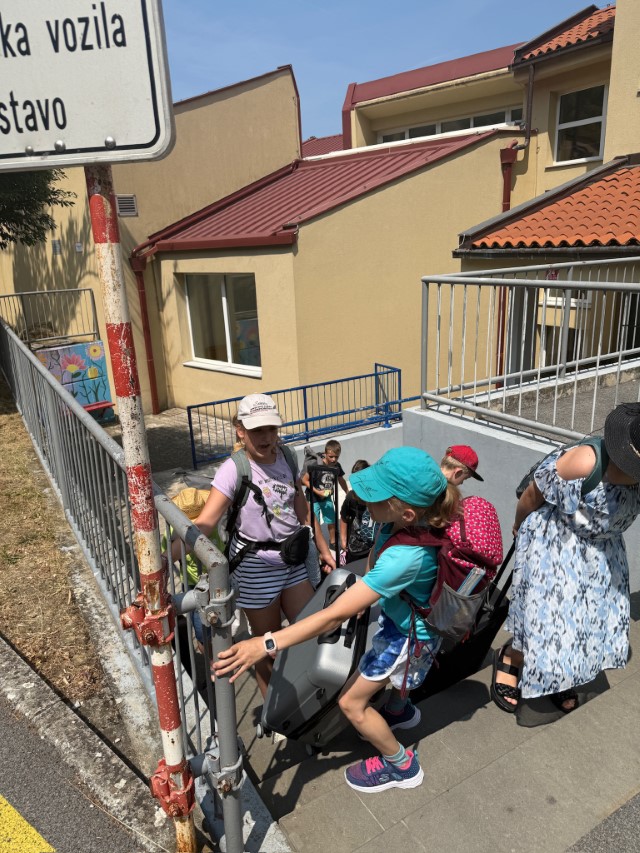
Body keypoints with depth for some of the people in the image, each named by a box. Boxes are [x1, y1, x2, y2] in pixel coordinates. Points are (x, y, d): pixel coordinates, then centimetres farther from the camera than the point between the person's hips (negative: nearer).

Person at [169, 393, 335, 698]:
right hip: (256, 569, -5)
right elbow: (204, 524, -30)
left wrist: (323, 549, 14)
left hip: (293, 561, 5)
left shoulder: (285, 456, -6)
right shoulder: (234, 470, -22)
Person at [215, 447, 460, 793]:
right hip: (397, 614, 8)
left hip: (409, 634, -7)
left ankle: (401, 765, 29)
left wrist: (267, 645, -42)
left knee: (351, 702, 7)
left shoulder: (404, 557, -45)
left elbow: (336, 614, -43)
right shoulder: (412, 521, -23)